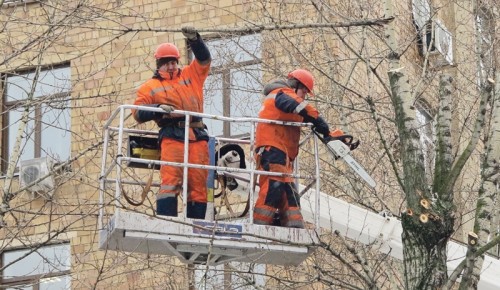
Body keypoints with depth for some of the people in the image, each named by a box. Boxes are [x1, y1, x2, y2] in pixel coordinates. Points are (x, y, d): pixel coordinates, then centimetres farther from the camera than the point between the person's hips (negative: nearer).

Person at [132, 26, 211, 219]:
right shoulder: (150, 87, 18)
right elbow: (138, 113, 9)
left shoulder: (190, 76, 26)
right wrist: (158, 109, -10)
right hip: (172, 136, -3)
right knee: (171, 179, -17)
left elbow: (204, 59, 19)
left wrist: (194, 39, 2)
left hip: (197, 136, 3)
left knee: (199, 182, -3)